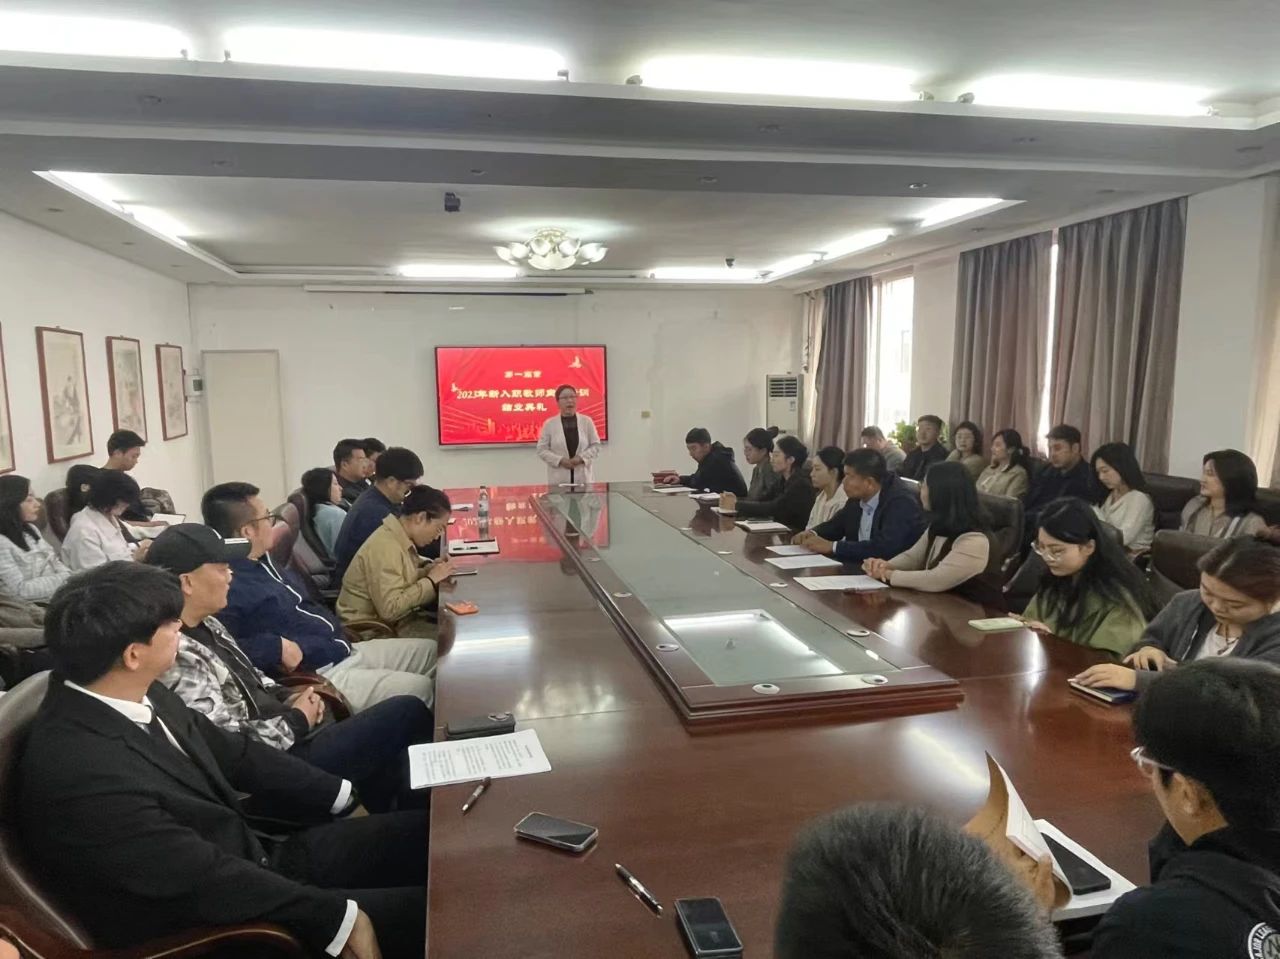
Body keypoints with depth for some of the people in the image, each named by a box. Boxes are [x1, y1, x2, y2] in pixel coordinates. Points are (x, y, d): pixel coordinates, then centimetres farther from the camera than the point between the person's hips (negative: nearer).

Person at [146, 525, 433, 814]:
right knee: (409, 713, -4)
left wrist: (287, 696, 2)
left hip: (295, 736, 9)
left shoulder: (205, 625, 6)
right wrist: (297, 720, -12)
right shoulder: (178, 659, -25)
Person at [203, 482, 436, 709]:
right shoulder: (224, 586, -20)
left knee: (431, 650, 11)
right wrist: (278, 647, -28)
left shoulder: (262, 561, 14)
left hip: (344, 652, 10)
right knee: (420, 689, -17)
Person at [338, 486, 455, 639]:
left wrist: (430, 570, -4)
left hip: (390, 619, 9)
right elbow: (390, 608, -28)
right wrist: (431, 580, -21)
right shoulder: (385, 547, -24)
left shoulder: (399, 537, 3)